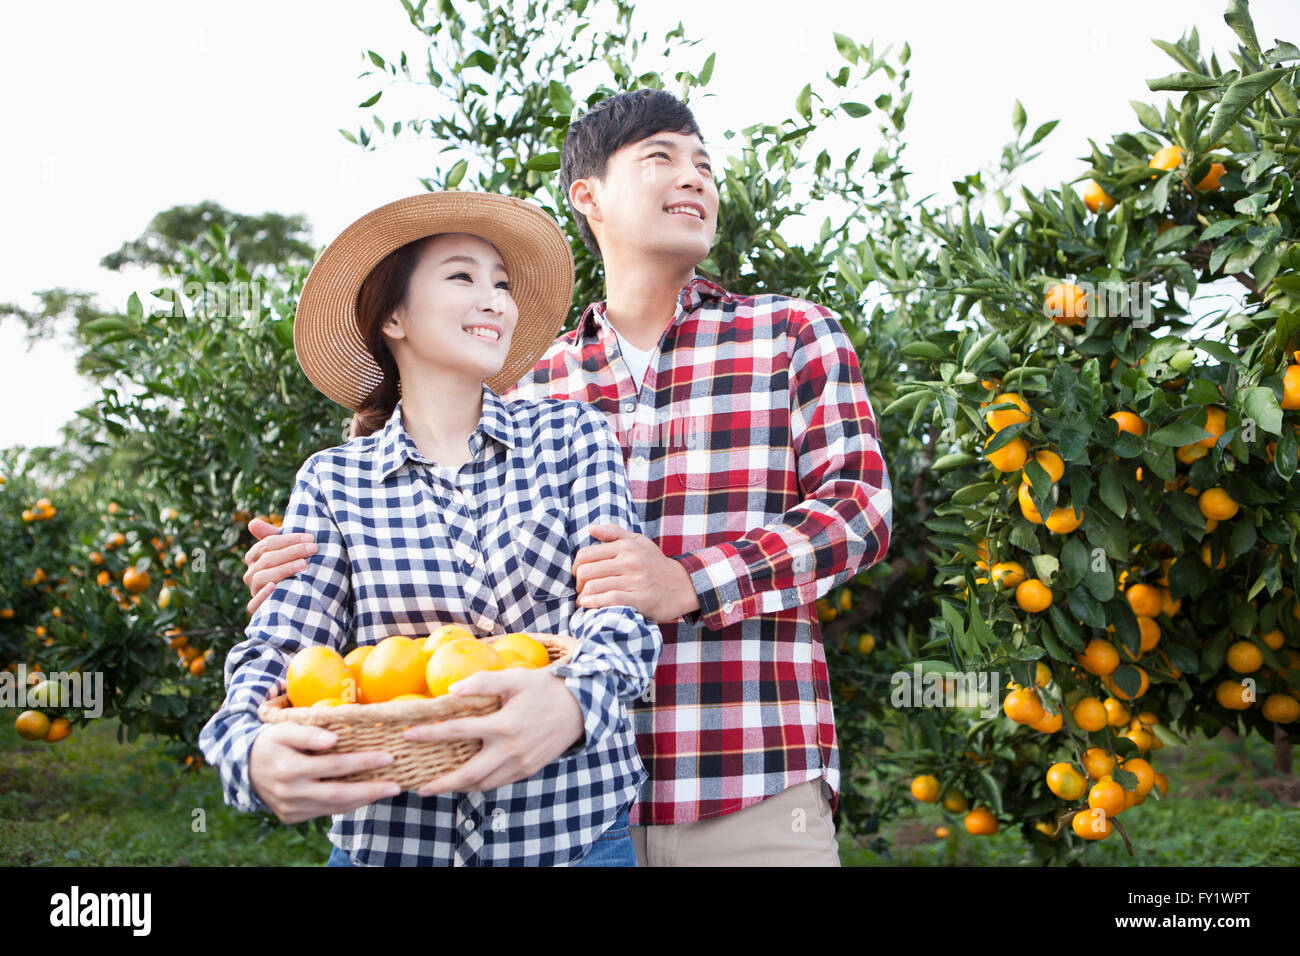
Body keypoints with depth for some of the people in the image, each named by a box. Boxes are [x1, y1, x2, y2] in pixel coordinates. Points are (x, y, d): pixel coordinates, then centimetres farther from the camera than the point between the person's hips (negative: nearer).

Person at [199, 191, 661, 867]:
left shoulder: (571, 435, 1)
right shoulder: (332, 481, 2)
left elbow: (622, 610, -8)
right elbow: (276, 650, -5)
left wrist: (571, 701, -30)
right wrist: (253, 755, -27)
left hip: (572, 830, 0)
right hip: (388, 839, 0)